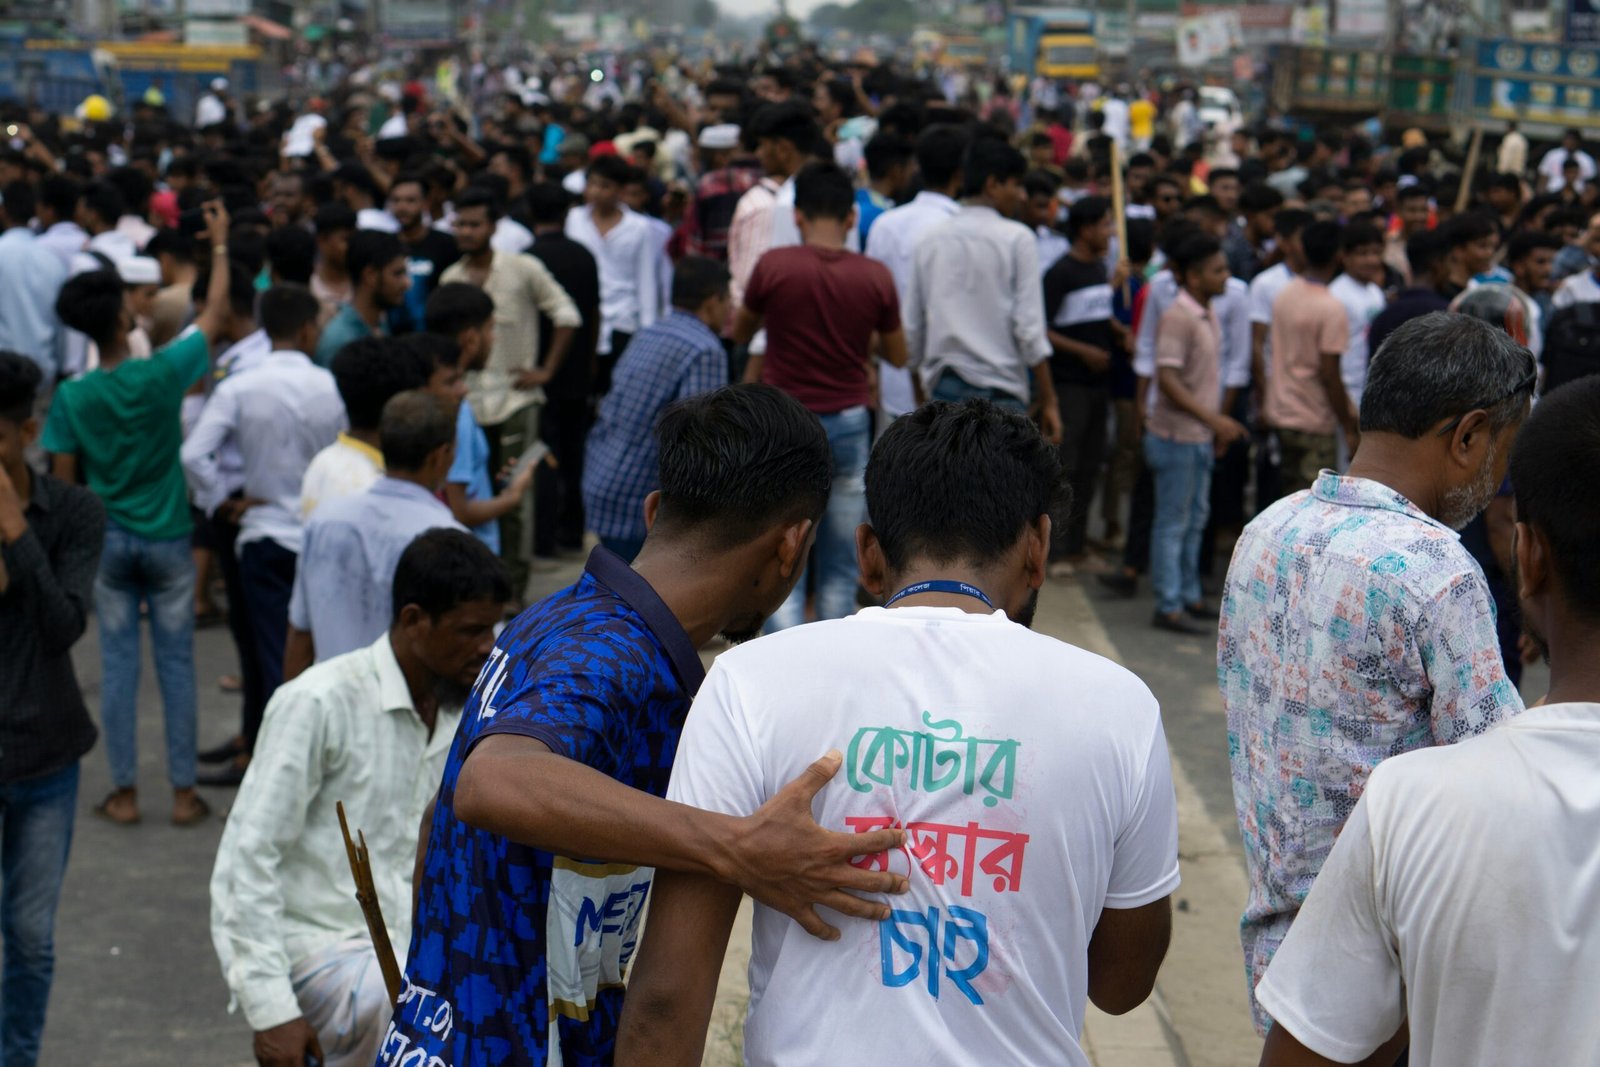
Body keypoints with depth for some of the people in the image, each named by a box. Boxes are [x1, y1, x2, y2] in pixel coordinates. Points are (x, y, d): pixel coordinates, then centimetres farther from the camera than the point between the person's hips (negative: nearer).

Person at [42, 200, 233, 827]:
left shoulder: (71, 398, -9)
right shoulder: (162, 375, -15)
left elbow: (63, 481, -4)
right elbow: (214, 315, -2)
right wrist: (221, 244, 9)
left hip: (107, 544, 1)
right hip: (166, 540, -1)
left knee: (117, 664, 10)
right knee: (176, 663, 7)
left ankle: (124, 793, 14)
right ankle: (183, 792, 11)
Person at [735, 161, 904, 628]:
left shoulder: (772, 266, -11)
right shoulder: (876, 277, -5)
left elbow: (739, 333, 6)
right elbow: (897, 356, 8)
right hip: (849, 424, 2)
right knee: (841, 567, 12)